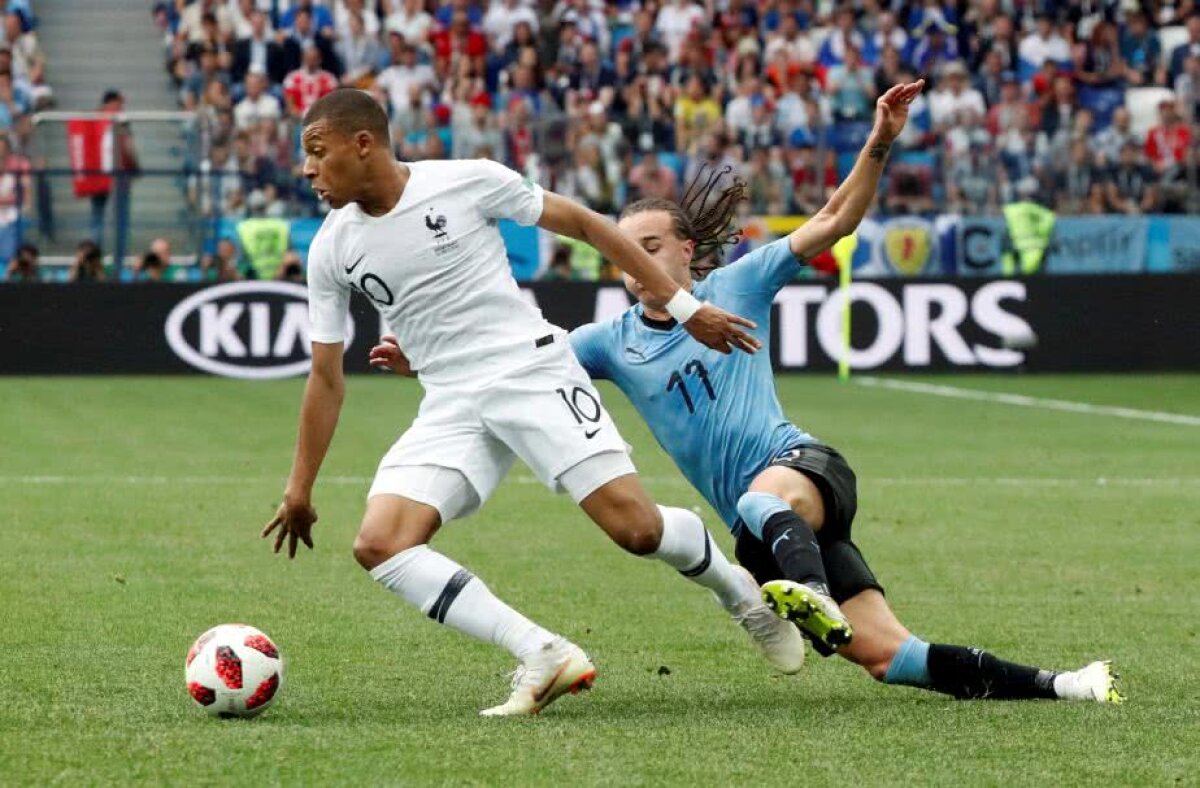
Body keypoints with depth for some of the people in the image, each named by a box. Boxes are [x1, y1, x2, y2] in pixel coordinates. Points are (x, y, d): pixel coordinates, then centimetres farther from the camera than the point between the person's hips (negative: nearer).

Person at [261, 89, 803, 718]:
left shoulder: (467, 181, -8)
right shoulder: (331, 250, 4)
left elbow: (584, 224, 2)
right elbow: (326, 378, 13)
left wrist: (681, 305, 1)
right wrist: (299, 490, 14)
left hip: (535, 373, -4)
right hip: (450, 407, 4)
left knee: (637, 529, -17)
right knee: (378, 544, -19)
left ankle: (737, 592, 17)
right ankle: (542, 655, -21)